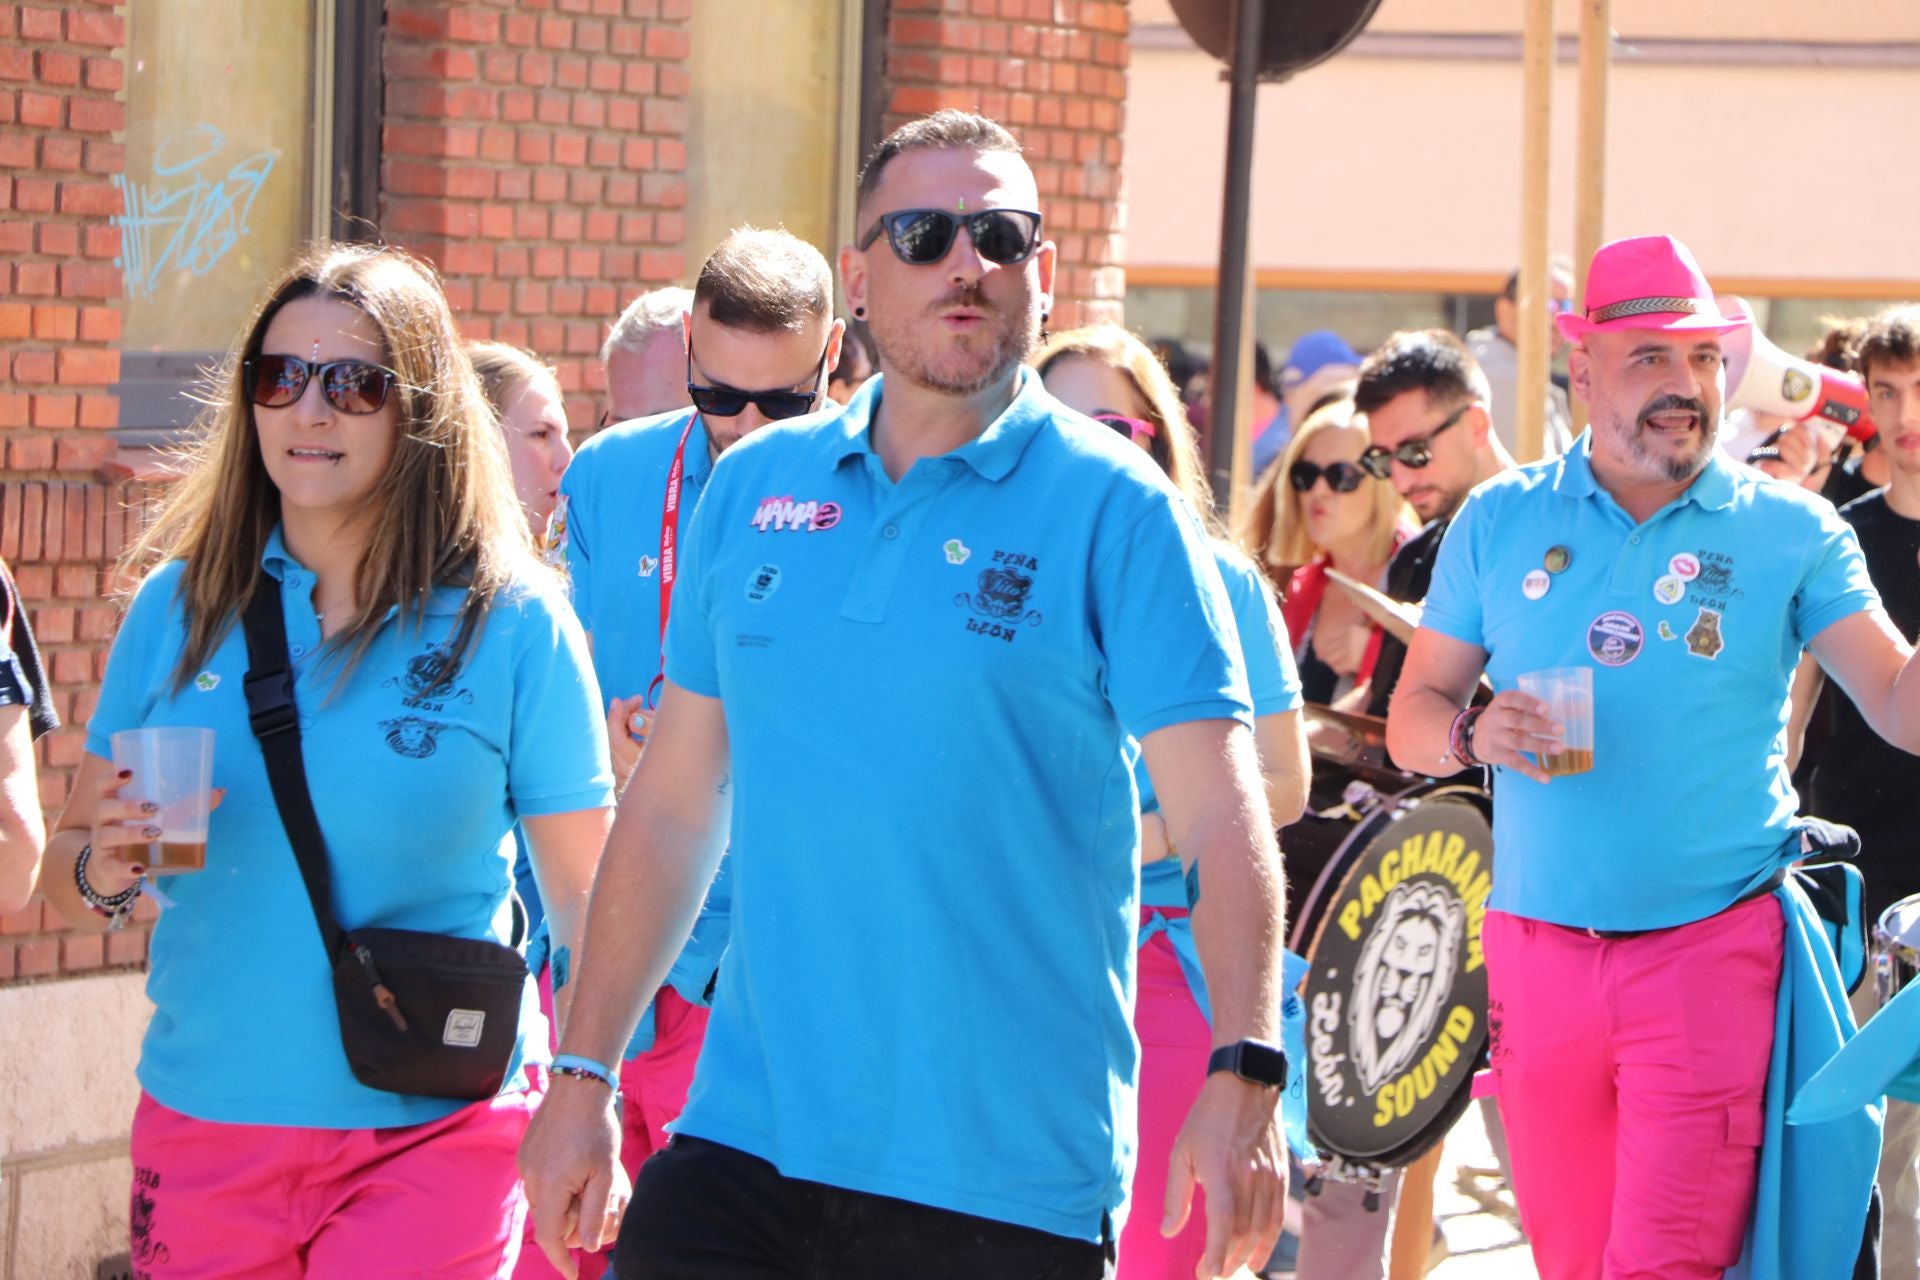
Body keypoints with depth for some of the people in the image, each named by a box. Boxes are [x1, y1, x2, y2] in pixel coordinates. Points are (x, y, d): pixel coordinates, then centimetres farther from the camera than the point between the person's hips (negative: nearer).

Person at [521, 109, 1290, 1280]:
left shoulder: (1115, 509, -3)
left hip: (1010, 1182, -3)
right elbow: (674, 804, 15)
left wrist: (1244, 1076, -23)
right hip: (747, 1138, 3)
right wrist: (584, 1074, 12)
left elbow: (1221, 816, -11)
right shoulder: (754, 488, 10)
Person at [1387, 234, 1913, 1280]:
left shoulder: (1787, 530, 2)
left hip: (1714, 950, -3)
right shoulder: (1500, 521, 8)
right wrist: (1472, 736, -13)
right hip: (1538, 949, 3)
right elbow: (1412, 716, 9)